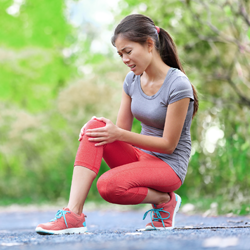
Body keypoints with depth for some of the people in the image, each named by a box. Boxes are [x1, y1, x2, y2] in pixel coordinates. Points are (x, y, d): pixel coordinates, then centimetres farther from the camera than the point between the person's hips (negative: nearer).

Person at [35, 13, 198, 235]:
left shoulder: (178, 84, -18)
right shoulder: (133, 79, 4)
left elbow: (168, 144, -17)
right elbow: (121, 129, 7)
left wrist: (119, 134, -22)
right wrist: (107, 128, -17)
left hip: (169, 165, -7)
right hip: (140, 156, 7)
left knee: (109, 185, -32)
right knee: (95, 127, -20)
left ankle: (165, 200, -3)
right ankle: (73, 215, -29)